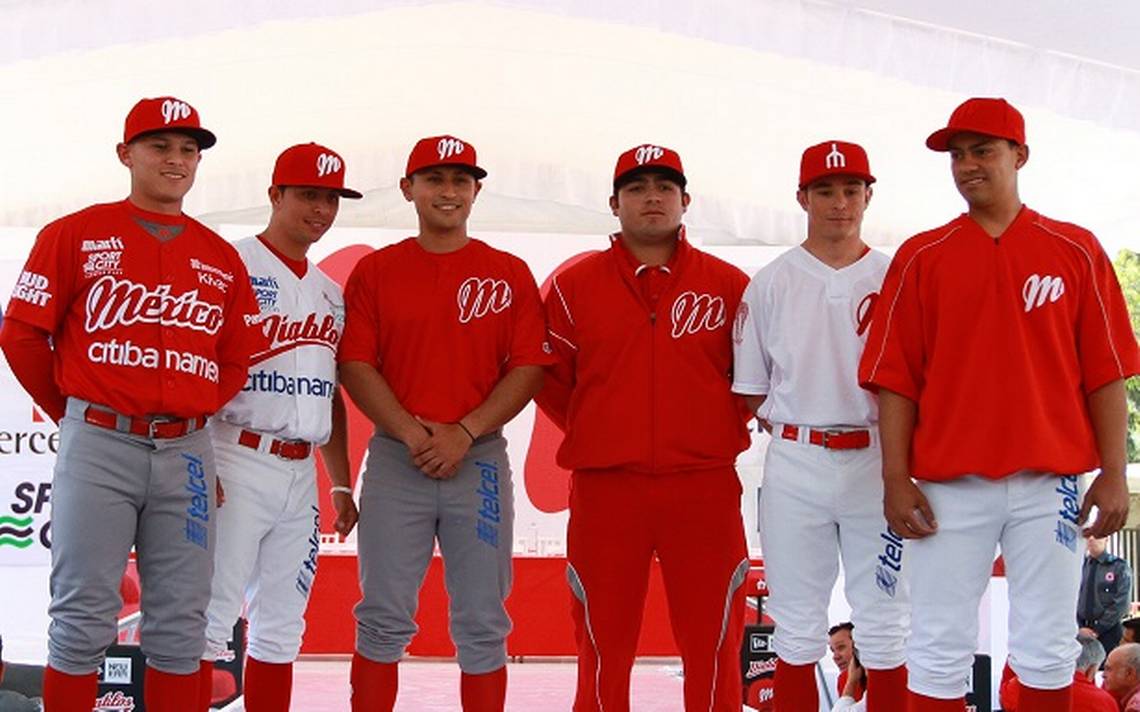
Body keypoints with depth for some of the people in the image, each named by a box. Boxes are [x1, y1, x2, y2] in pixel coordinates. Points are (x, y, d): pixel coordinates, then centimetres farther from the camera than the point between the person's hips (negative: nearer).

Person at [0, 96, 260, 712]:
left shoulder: (221, 259, 12)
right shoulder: (76, 235, 3)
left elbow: (235, 361, 17)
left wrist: (190, 416, 7)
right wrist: (75, 415, 9)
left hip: (185, 451, 3)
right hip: (97, 446, -3)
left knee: (180, 624, 5)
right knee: (84, 616, -2)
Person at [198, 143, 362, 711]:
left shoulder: (330, 293, 18)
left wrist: (341, 484, 18)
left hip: (300, 472, 7)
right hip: (239, 464, -7)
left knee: (282, 625, 9)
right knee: (213, 612, -8)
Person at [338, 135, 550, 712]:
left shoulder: (510, 274, 8)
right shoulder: (374, 271, 8)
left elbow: (528, 368, 1)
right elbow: (355, 365, 1)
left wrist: (464, 433, -11)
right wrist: (410, 432, -12)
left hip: (480, 460, 0)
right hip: (395, 460, 0)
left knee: (482, 622, 2)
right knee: (384, 618, -1)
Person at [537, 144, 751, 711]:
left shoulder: (730, 286, 5)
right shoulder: (573, 286, 5)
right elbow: (548, 379, 10)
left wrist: (722, 431, 6)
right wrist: (590, 434, 6)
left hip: (705, 488, 0)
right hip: (604, 489, 0)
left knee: (712, 645, 3)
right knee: (603, 649, 6)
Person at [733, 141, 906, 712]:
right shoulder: (771, 283, 6)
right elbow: (751, 389, 9)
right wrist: (794, 428, -1)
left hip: (877, 458, 0)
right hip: (794, 463, 0)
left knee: (884, 624, 3)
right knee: (796, 626, 6)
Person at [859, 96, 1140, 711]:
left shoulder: (1076, 251, 6)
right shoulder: (920, 258, 6)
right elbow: (895, 378, 2)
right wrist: (896, 479, -6)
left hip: (1050, 483, 0)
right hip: (949, 486, 0)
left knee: (1048, 649, 5)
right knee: (938, 649, 1)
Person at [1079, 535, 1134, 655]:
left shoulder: (1120, 567, -1)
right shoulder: (1081, 566, 9)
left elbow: (1121, 604, -7)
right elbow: (1074, 598, 10)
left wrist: (1097, 629, -11)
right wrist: (1080, 627, -3)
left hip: (1109, 632, -3)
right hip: (1083, 631, 3)